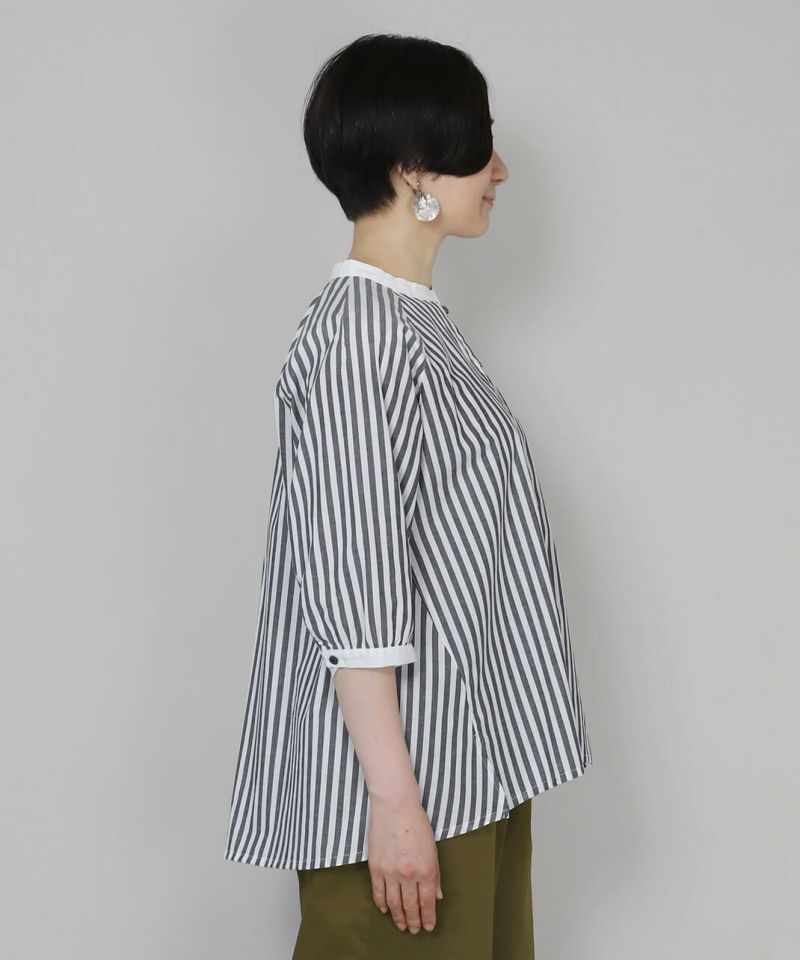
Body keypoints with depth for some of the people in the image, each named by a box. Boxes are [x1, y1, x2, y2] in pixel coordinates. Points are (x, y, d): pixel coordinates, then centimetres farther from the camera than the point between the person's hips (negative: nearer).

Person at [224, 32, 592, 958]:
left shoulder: (418, 321, 12)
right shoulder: (355, 335, -18)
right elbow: (351, 585, -22)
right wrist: (393, 798, -22)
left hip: (469, 745, 9)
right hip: (401, 767, -9)